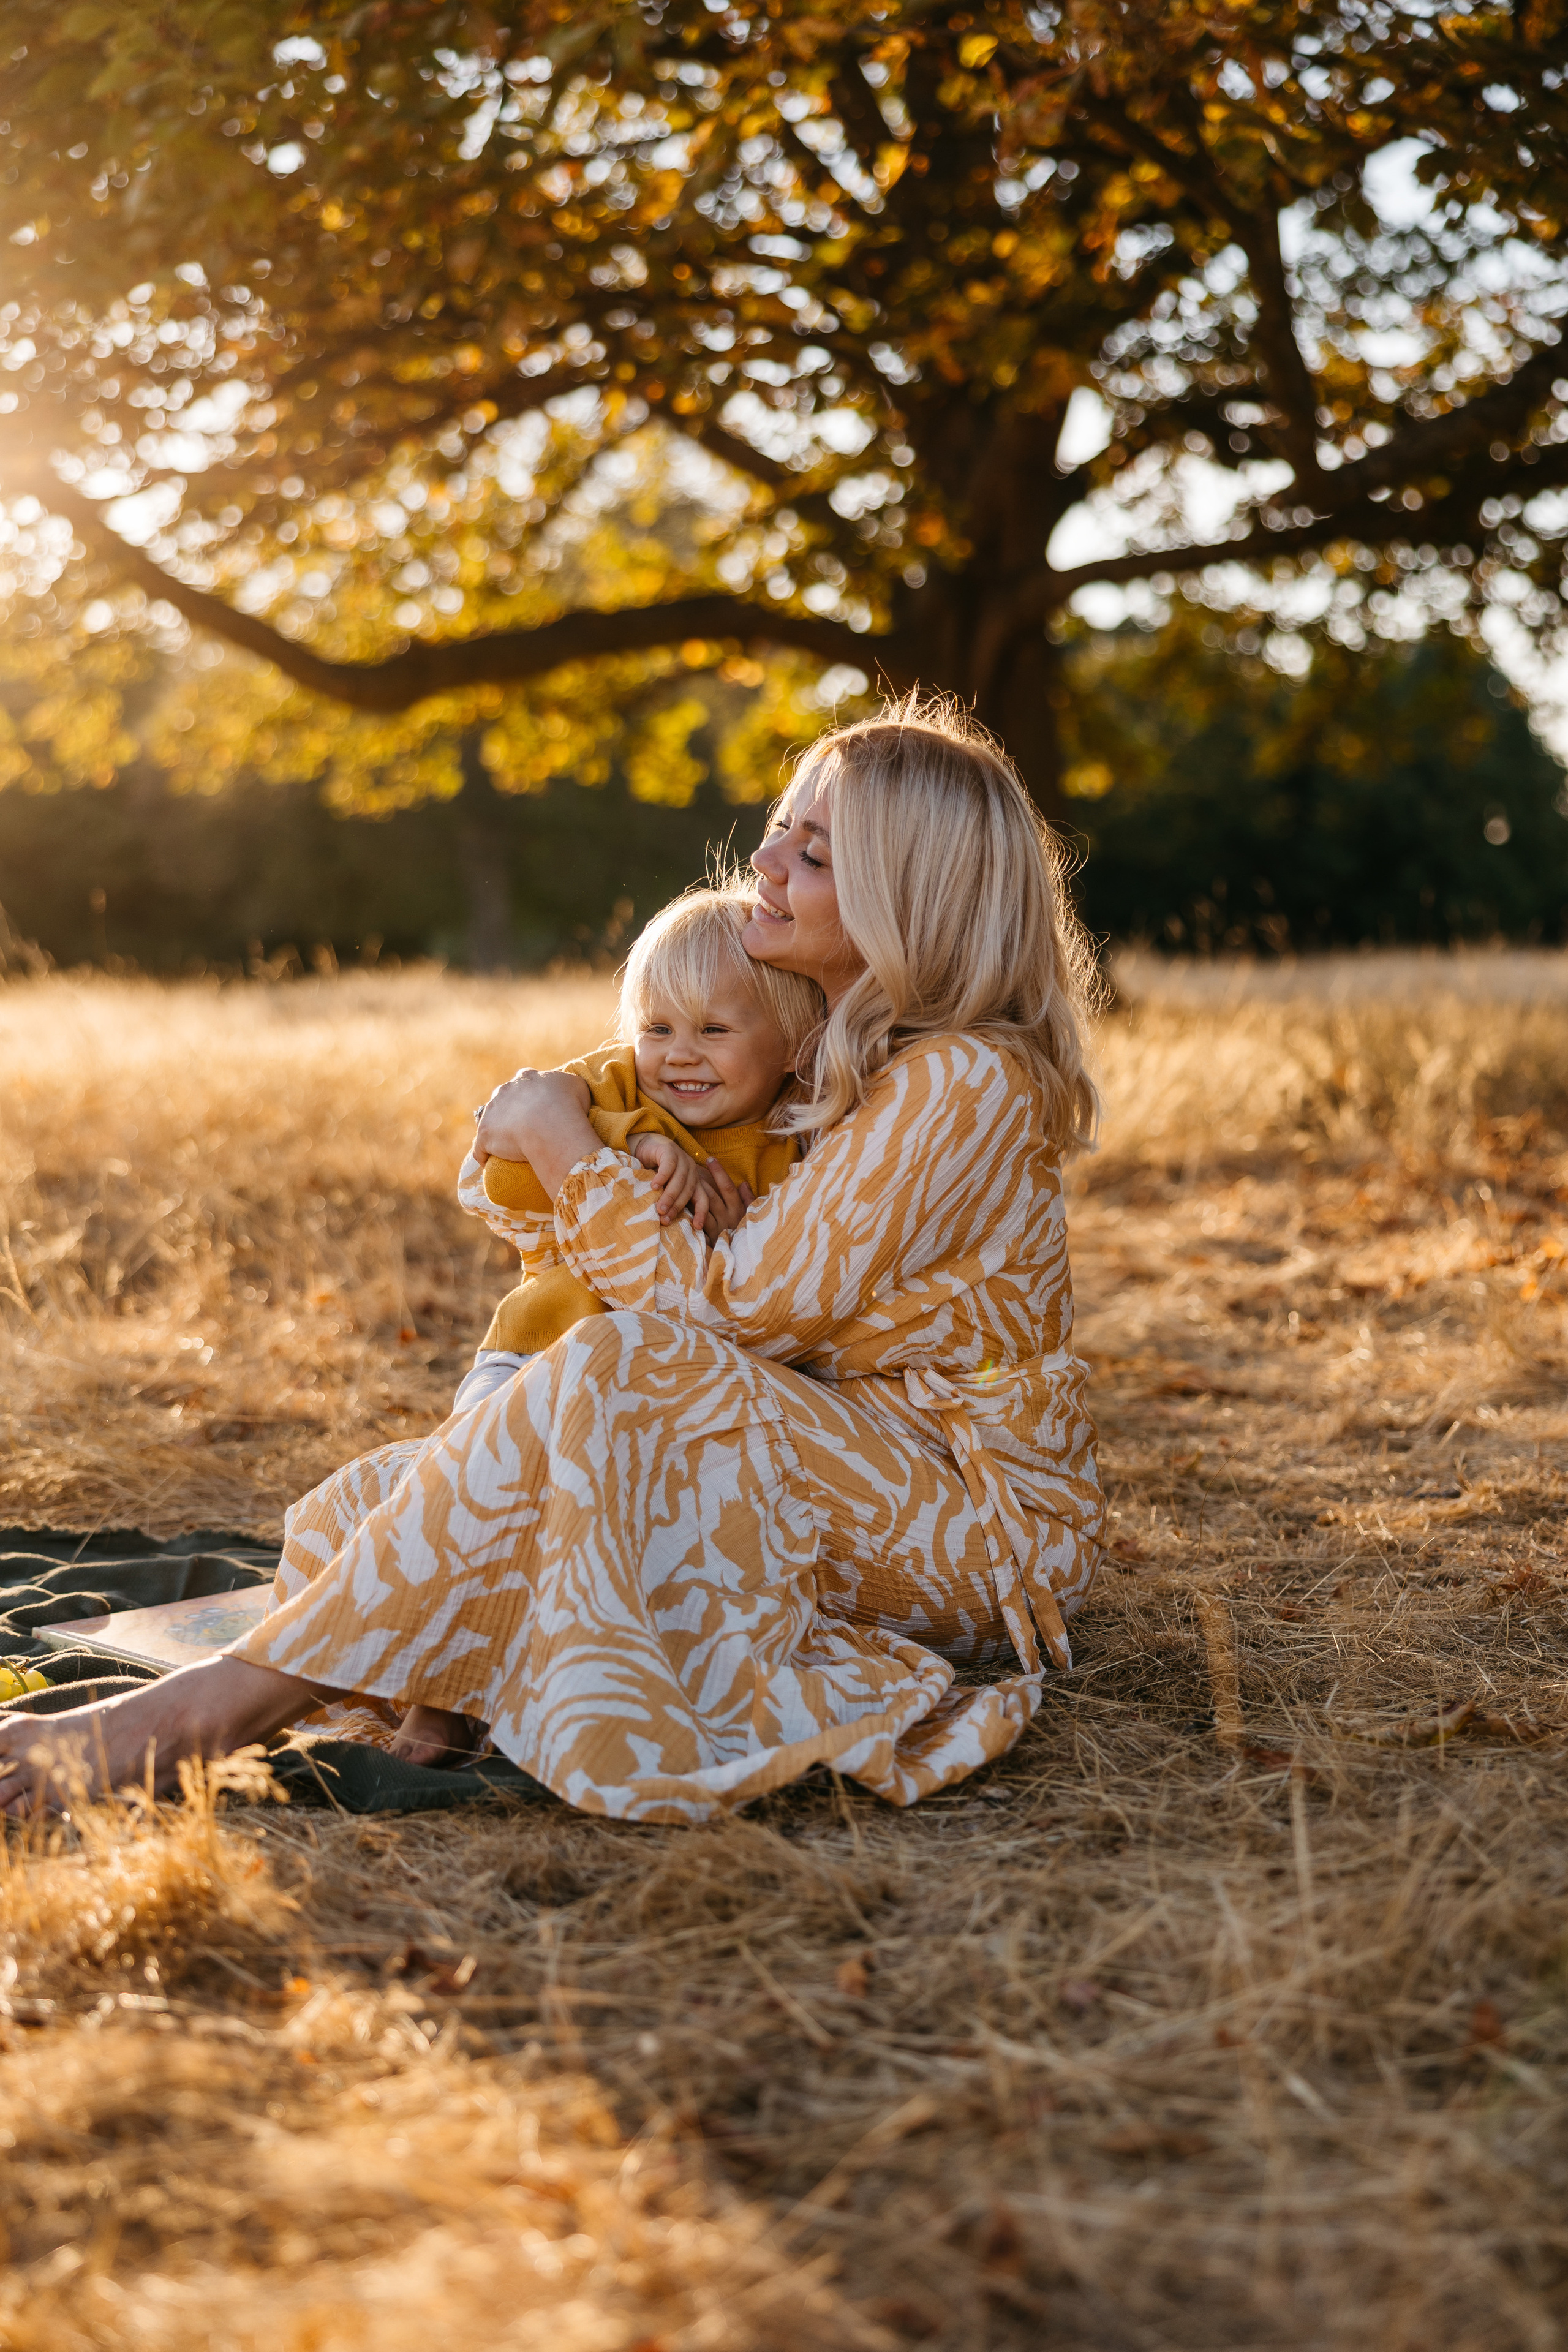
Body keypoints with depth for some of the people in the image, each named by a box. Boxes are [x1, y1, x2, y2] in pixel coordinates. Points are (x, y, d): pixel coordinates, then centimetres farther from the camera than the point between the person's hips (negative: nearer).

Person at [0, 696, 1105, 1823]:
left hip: (986, 1530, -10)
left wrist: (560, 1139, -11)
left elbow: (729, 1315, -20)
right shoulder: (849, 1059, 13)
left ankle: (219, 1705, -31)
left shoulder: (963, 1082, -17)